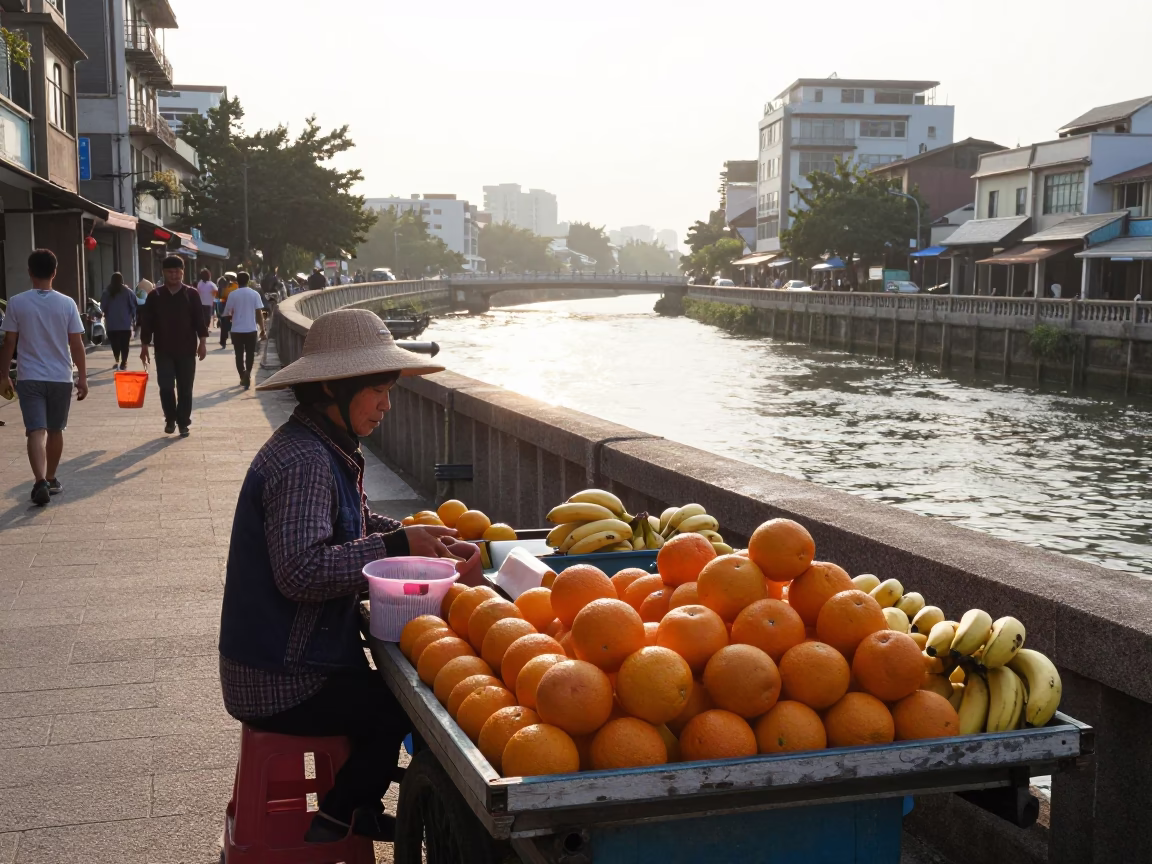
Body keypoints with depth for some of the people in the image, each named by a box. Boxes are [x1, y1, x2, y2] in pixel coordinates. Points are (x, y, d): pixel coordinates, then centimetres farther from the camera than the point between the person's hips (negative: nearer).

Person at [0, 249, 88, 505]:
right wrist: (82, 377, 6)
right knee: (55, 430, 16)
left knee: (36, 431, -5)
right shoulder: (67, 303, -3)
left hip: (29, 378, -1)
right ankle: (51, 480, 28)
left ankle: (40, 482, -23)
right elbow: (76, 344, -2)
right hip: (61, 377, 1)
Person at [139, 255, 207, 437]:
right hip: (163, 351, 0)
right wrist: (145, 345, 1)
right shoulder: (155, 296, 3)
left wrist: (202, 342, -6)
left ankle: (183, 422, 13)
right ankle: (170, 419, 16)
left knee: (185, 389, 3)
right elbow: (147, 322, 4)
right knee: (166, 387, -4)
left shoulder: (191, 294, 1)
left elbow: (199, 319, 1)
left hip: (187, 350, 0)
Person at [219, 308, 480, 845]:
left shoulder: (327, 450, 8)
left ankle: (360, 811, 25)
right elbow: (300, 571, -34)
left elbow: (359, 528, 15)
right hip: (281, 685, -9)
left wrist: (436, 546, 0)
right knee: (410, 706, -5)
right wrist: (397, 545, -27)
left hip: (300, 658, 10)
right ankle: (332, 825, 12)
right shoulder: (303, 462, -24)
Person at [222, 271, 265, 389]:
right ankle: (247, 373, -13)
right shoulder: (255, 294, -2)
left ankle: (243, 375, 5)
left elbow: (227, 313, -2)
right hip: (251, 329, 0)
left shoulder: (232, 295, -3)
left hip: (237, 330, 0)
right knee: (249, 354, 8)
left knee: (239, 355, 12)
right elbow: (259, 313, -5)